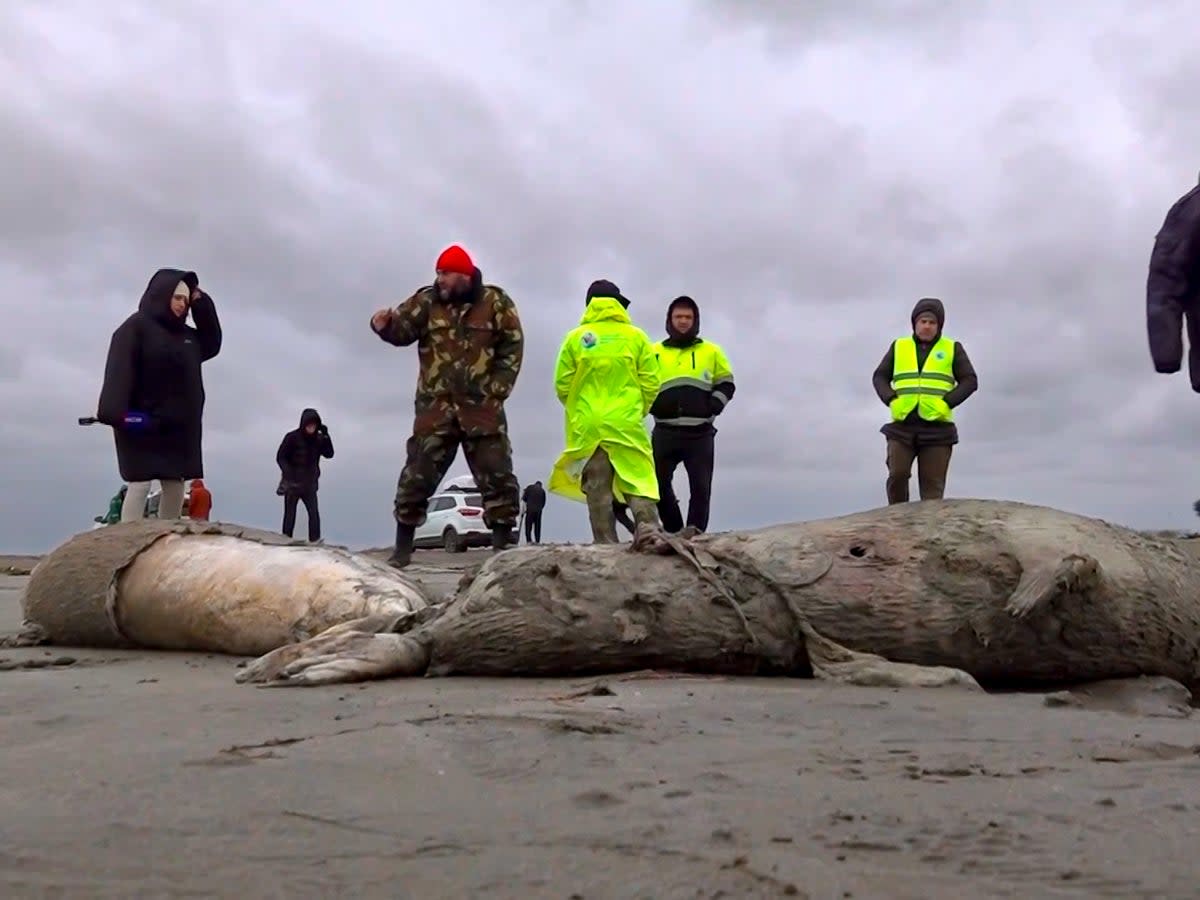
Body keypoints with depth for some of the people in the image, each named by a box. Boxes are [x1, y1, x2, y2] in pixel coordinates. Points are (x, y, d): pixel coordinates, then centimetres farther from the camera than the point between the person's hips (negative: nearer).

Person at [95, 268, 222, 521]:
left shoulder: (186, 335, 18)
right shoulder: (136, 326, -5)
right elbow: (119, 370, -15)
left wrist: (201, 304, 12)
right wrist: (117, 412, -29)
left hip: (177, 426, 7)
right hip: (141, 423, -7)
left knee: (175, 486, 5)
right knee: (140, 484, -10)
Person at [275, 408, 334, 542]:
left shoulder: (318, 439, 0)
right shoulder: (292, 437, -12)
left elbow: (329, 455, -9)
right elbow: (280, 457, -9)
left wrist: (326, 436, -19)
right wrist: (288, 473, -22)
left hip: (309, 484, 2)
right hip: (292, 483, -2)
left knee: (314, 514, -9)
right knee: (290, 515, 8)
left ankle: (315, 542, -5)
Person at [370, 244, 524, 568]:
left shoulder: (496, 302, 1)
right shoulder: (427, 301, 5)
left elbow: (512, 349, 1)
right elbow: (403, 329, -5)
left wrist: (496, 391, -5)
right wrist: (385, 325, -28)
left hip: (482, 408, -1)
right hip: (435, 408, 1)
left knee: (497, 477, 2)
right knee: (417, 475, 2)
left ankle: (503, 545, 12)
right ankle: (403, 545, 12)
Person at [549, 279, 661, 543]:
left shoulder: (575, 338, 3)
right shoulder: (636, 336, 2)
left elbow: (562, 384, 3)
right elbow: (650, 383, 1)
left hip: (586, 427, 1)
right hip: (627, 425, -1)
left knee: (598, 492, 4)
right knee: (639, 485, 0)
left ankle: (606, 546, 3)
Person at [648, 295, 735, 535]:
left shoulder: (712, 351, 12)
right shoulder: (654, 352, 12)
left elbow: (726, 383, 16)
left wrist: (715, 404, -4)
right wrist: (652, 405, -2)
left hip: (700, 433, 0)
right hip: (665, 432, 1)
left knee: (700, 486, -4)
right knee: (658, 483, -2)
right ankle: (674, 531, 12)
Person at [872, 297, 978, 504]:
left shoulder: (952, 349, 9)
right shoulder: (899, 346, 14)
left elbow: (970, 381, 5)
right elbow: (879, 377, 14)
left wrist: (946, 403, -10)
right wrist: (891, 401, -5)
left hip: (937, 427, -1)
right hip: (902, 426, 1)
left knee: (932, 485, -2)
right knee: (897, 474, -12)